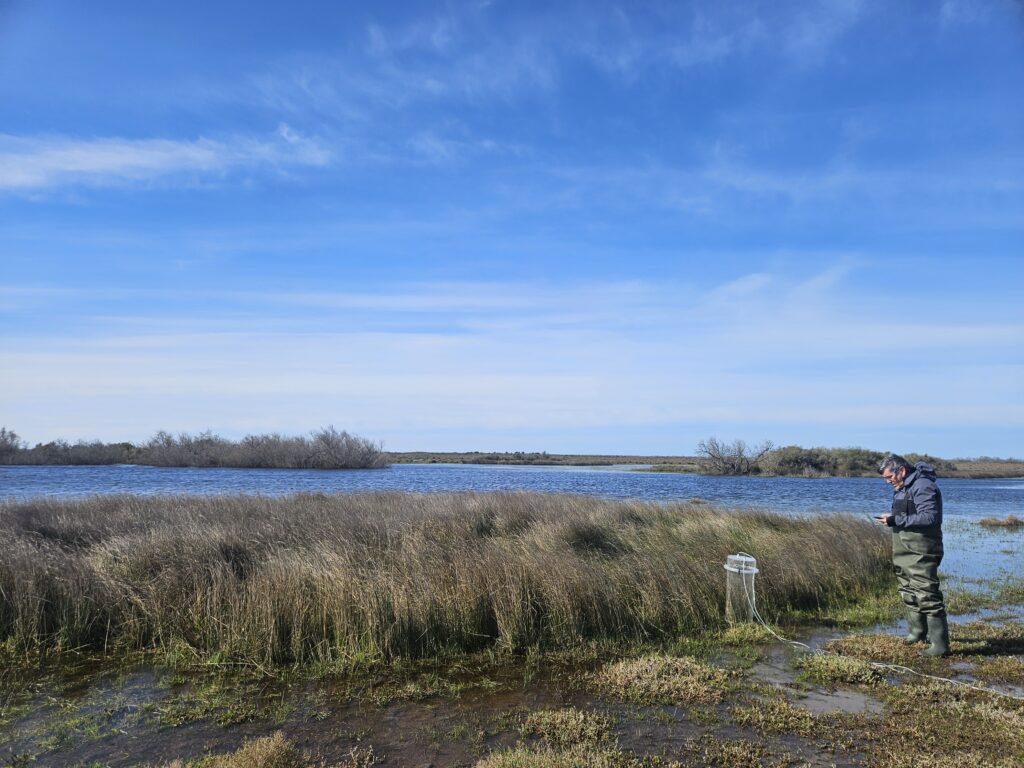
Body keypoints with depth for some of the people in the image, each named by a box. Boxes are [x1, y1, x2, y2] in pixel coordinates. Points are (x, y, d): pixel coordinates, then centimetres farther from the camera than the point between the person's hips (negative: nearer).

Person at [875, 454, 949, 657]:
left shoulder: (923, 486, -17)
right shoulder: (902, 488, 14)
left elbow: (929, 517, -25)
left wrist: (896, 520, -24)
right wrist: (891, 518, 6)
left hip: (920, 553, -10)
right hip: (904, 552, 10)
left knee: (927, 596, -9)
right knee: (909, 593, 20)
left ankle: (939, 645, -4)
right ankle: (917, 631, 35)